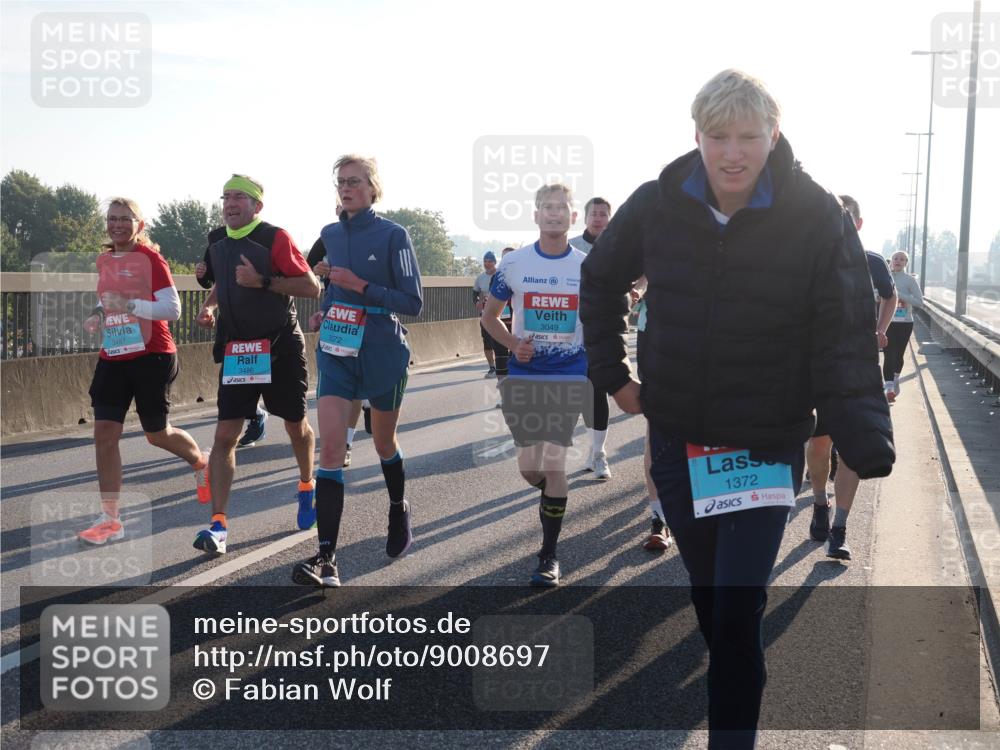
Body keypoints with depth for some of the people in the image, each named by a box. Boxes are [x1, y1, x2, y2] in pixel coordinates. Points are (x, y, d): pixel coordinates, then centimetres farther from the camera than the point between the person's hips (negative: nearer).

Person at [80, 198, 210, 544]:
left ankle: (202, 462, 40)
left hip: (151, 356, -6)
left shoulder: (150, 258, -10)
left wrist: (131, 305, -28)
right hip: (112, 358, 6)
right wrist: (98, 316, 6)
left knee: (156, 433, 8)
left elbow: (173, 308, -16)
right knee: (104, 432, -5)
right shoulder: (104, 260, 11)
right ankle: (110, 518, 0)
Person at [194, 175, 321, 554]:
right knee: (224, 436, -6)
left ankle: (307, 488, 41)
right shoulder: (218, 246, 8)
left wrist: (263, 281, -24)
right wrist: (209, 305, 7)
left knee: (297, 427, 13)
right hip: (235, 350, 4)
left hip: (281, 348, -4)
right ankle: (218, 524, -6)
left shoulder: (275, 238, -11)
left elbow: (311, 286, -16)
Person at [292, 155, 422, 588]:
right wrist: (323, 313, 6)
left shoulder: (393, 235, -9)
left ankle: (399, 511, 46)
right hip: (336, 352, 4)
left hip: (382, 353, -3)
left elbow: (413, 302, -12)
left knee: (384, 443, 15)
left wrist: (361, 287, -21)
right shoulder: (328, 235, 8)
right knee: (330, 447, -11)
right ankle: (326, 558, -14)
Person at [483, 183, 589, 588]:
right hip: (524, 376, 1)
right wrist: (512, 343, -9)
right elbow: (489, 316, 10)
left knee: (553, 464, -8)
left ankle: (549, 556, 7)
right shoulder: (513, 264, 0)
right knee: (529, 467, 5)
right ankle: (553, 494, 43)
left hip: (569, 377, -1)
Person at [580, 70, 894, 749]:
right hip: (676, 438, 4)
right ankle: (737, 693, 43)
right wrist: (613, 373, 8)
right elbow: (602, 281, 12)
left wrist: (872, 455, -26)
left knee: (738, 612, -9)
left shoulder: (818, 219, -15)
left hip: (767, 448, -3)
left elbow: (845, 344, -15)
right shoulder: (657, 205, -7)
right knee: (708, 597, 18)